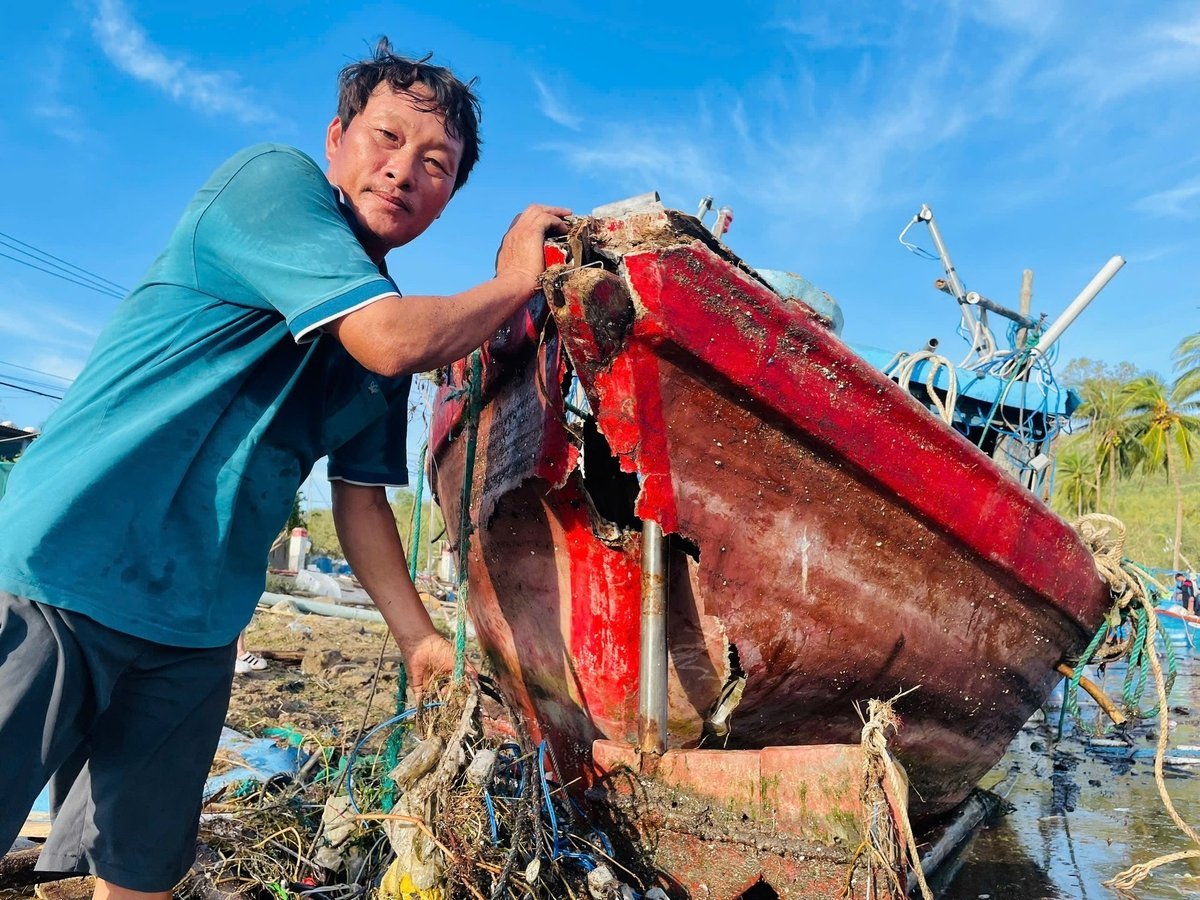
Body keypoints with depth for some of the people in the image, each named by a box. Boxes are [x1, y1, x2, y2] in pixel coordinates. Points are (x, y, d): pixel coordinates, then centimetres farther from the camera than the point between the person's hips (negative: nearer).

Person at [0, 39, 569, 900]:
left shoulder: (390, 317, 8)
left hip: (198, 627, 7)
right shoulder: (271, 178, -10)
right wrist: (516, 281, -9)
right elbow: (392, 339, -26)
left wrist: (420, 638, 6)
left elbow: (361, 497, 10)